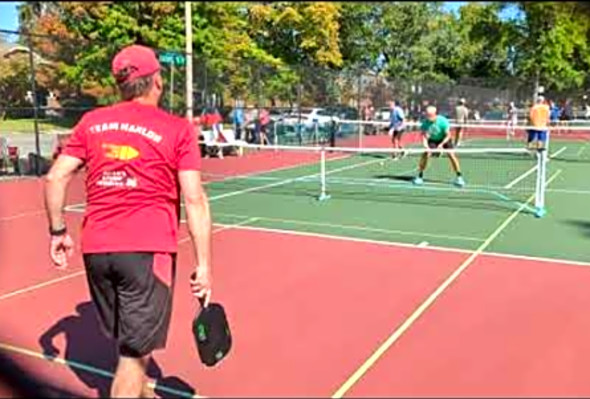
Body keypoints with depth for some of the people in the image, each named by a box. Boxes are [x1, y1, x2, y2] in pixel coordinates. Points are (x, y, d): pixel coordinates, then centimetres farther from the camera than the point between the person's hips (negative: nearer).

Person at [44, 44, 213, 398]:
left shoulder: (91, 122, 8)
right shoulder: (178, 129, -3)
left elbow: (56, 177, 7)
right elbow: (195, 200, -8)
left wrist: (58, 231, 18)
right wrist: (204, 266, -6)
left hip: (95, 249, 5)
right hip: (147, 249, -5)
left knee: (129, 344, 26)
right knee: (135, 353, 5)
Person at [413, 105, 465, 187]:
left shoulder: (443, 121, -30)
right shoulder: (425, 122, -24)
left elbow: (448, 135, -23)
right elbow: (424, 136, -20)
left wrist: (441, 144, -36)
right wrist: (426, 145, -38)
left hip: (444, 139, -2)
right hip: (432, 140, 2)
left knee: (452, 155, -15)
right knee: (425, 154, -16)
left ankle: (459, 177, -2)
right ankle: (420, 176, -3)